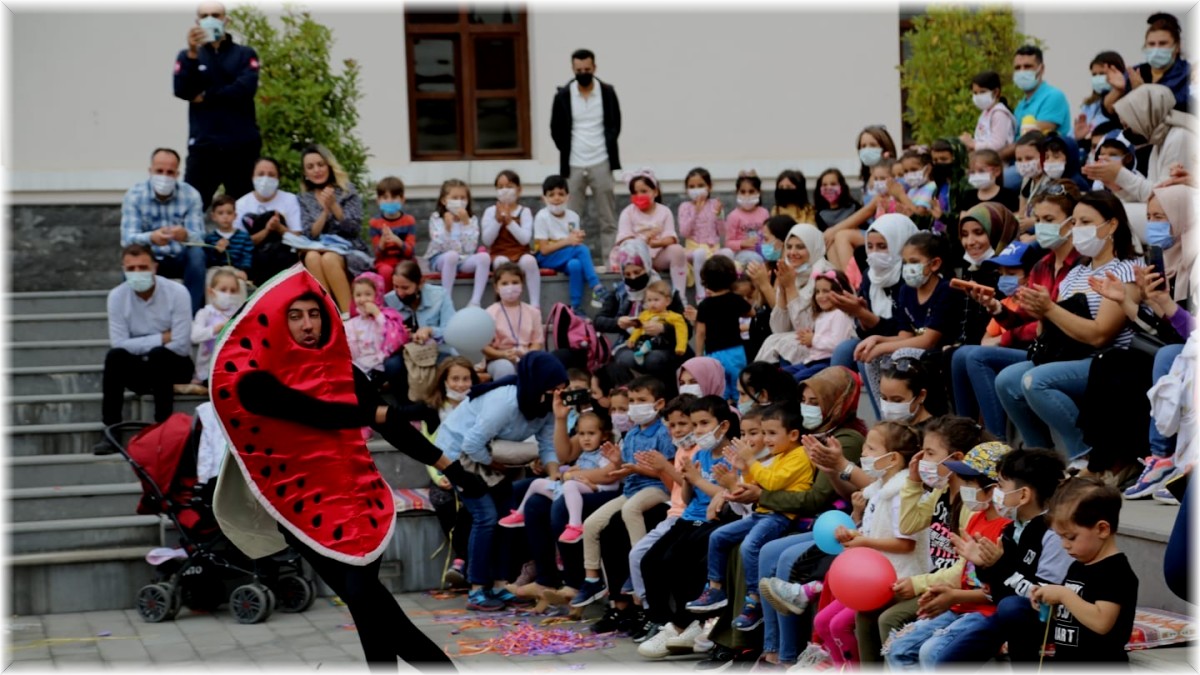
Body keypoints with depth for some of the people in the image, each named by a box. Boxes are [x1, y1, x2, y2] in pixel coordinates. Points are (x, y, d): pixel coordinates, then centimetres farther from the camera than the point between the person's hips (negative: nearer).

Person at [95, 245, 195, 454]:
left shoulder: (177, 292, -16)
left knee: (158, 355, -34)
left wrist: (142, 345, -13)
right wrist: (161, 338, -20)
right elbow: (119, 343, -18)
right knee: (114, 357, -29)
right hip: (139, 369, 2)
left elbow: (180, 345, -21)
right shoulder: (117, 296, -8)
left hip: (174, 366, -2)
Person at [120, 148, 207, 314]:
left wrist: (185, 235, -45)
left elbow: (198, 237, -18)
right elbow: (127, 238, -22)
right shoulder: (134, 195, -11)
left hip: (180, 259, 1)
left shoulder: (191, 195, -10)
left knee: (197, 253, -30)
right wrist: (151, 238, -45)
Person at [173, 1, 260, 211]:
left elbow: (245, 89, -9)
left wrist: (206, 96, -4)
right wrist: (192, 54, -15)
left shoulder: (245, 55, 8)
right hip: (203, 144, 0)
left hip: (241, 144, 0)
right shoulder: (188, 56, 12)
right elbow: (182, 91, -5)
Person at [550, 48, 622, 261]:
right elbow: (556, 130, 8)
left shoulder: (607, 92, 2)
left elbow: (614, 126, 10)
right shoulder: (563, 96, 1)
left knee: (608, 219, 2)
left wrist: (608, 149, 2)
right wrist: (567, 152, 2)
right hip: (573, 165, 0)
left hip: (601, 163, 0)